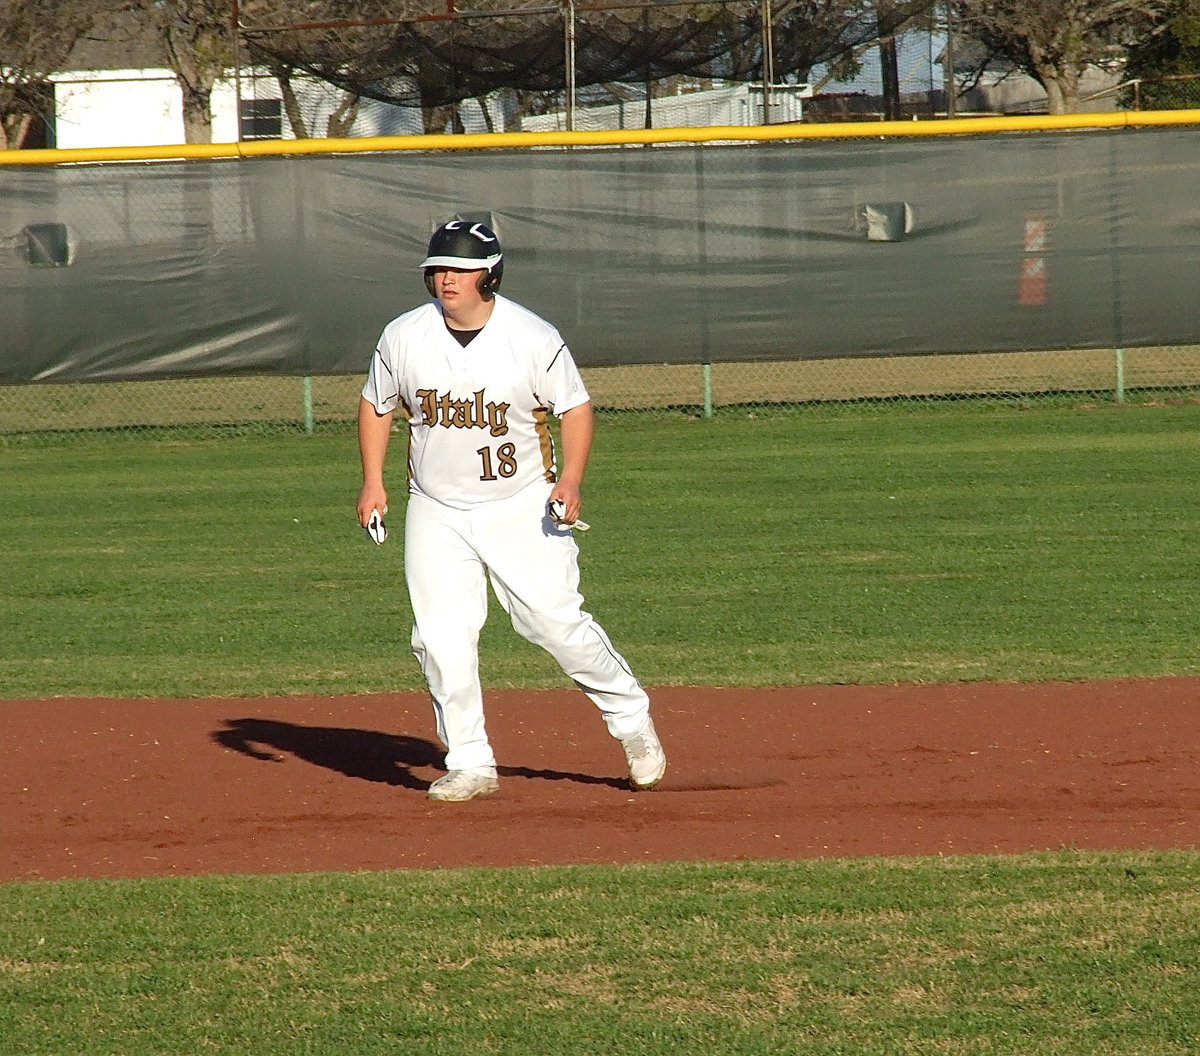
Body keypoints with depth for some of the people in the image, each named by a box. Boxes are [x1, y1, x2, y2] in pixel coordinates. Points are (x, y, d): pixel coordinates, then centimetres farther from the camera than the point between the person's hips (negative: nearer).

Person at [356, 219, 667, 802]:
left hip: (523, 511, -2)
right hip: (437, 513, 3)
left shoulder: (534, 338, -10)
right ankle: (470, 764, 3)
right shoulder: (403, 337, -2)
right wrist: (372, 481, 2)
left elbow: (574, 407, -2)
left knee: (557, 621, -7)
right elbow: (376, 406, 13)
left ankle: (630, 716, 16)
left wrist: (570, 480, -16)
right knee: (441, 638, -7)